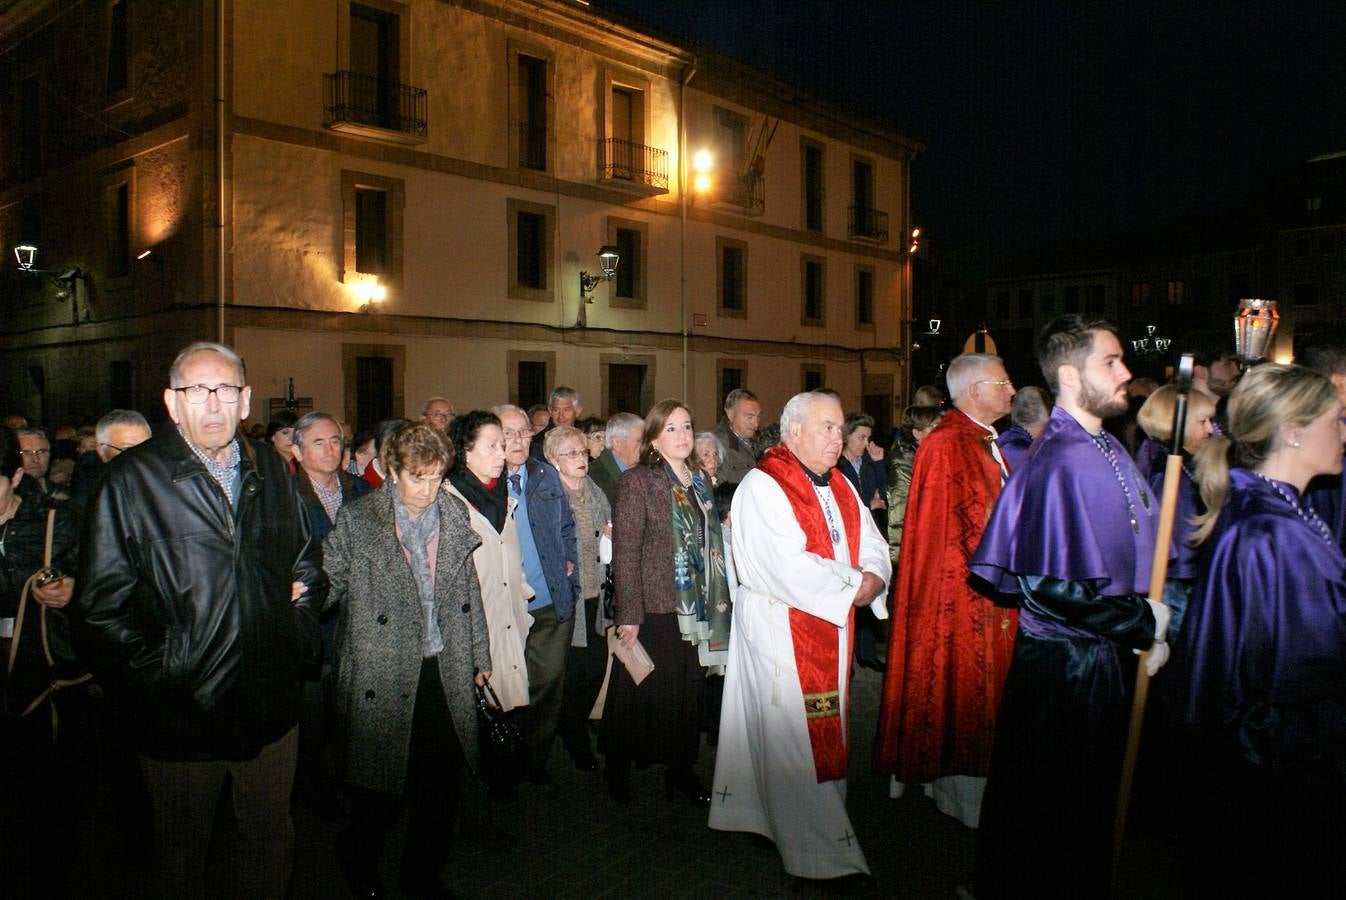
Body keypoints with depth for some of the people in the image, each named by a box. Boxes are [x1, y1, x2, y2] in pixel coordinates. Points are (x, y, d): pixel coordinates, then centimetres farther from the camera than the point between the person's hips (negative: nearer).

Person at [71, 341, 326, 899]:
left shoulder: (268, 469, 4)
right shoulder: (132, 479, -9)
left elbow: (306, 561, 16)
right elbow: (100, 607, -10)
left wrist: (301, 623, 4)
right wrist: (154, 681, -12)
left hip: (269, 707, 4)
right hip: (181, 714, -3)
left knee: (271, 842, 19)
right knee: (182, 855, 18)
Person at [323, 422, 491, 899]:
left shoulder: (454, 515, 7)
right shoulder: (357, 519, -4)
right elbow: (329, 582, -1)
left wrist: (479, 654, 14)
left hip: (446, 671, 4)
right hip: (383, 675, -3)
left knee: (441, 784, 10)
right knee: (382, 791, 7)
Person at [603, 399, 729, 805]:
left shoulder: (697, 483, 11)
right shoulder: (637, 481, -9)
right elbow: (625, 552, -13)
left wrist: (715, 602, 11)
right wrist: (629, 615, -16)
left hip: (696, 609, 6)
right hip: (653, 609, -5)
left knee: (689, 693, 12)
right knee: (640, 693, 6)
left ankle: (682, 769, 29)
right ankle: (619, 769, 26)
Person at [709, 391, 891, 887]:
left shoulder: (839, 485, 12)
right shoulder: (762, 487, -13)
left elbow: (872, 542, 10)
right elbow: (788, 565, -23)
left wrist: (873, 576, -11)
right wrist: (852, 586, -16)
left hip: (833, 627, 8)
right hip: (782, 628, -8)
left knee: (828, 732, 13)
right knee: (797, 736, -2)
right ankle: (823, 852, 7)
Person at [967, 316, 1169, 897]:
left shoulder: (1109, 450, 7)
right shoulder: (1060, 462, -22)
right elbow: (1054, 586, -26)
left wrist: (1150, 629, 2)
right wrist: (1144, 625, -14)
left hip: (1110, 657, 9)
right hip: (1067, 662, -9)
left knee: (1093, 801, 23)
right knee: (1045, 804, 8)